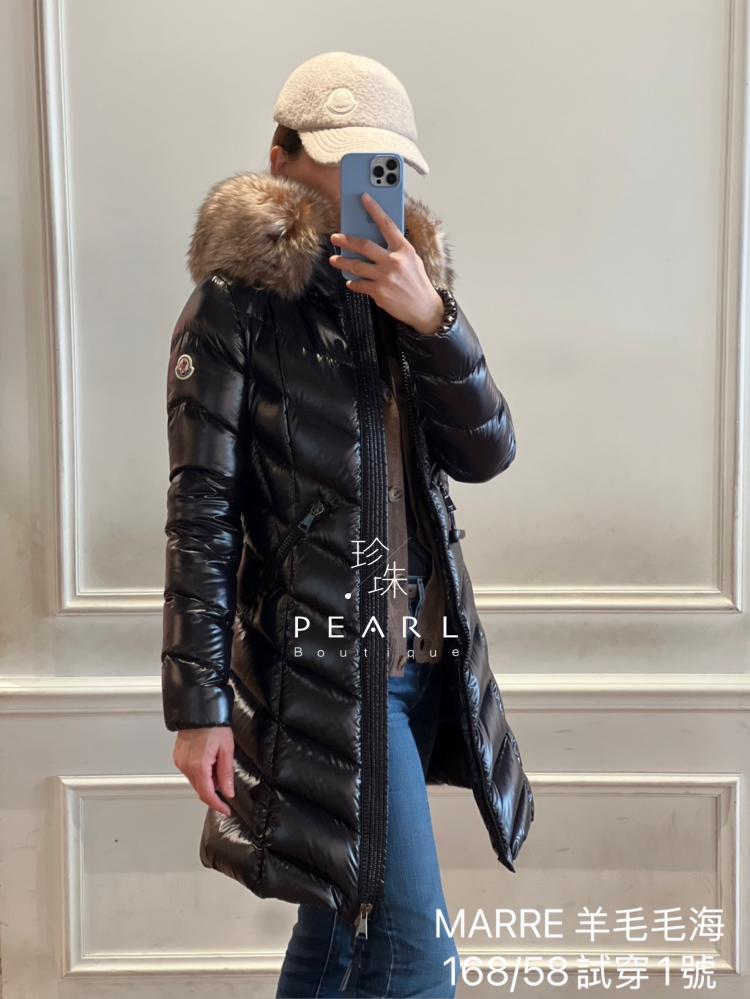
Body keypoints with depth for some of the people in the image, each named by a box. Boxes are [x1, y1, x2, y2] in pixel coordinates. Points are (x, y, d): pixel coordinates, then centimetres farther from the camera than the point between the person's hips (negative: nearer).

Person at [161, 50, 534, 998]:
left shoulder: (404, 290, 10)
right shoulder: (239, 301, -9)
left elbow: (485, 452, 0)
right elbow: (201, 511, -11)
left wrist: (431, 320, -16)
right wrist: (197, 704, -12)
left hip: (423, 659, 6)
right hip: (322, 668, -6)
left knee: (346, 912, 20)